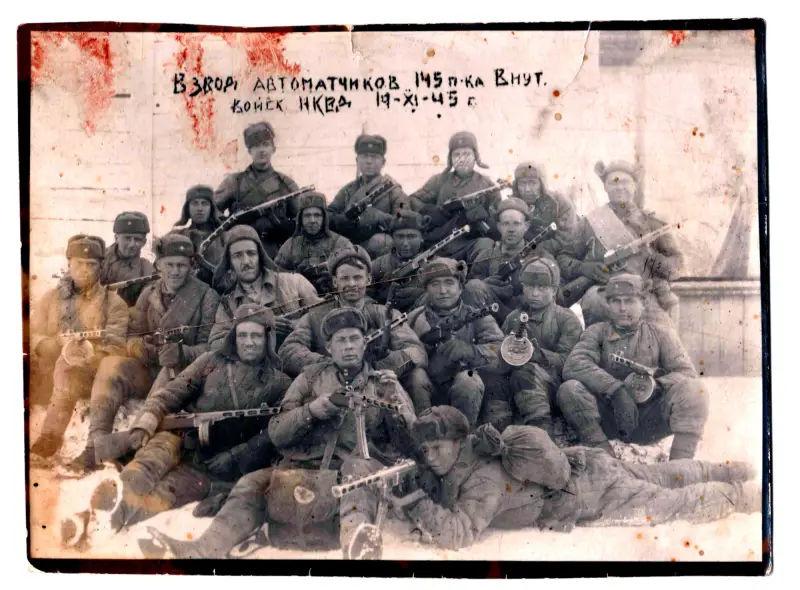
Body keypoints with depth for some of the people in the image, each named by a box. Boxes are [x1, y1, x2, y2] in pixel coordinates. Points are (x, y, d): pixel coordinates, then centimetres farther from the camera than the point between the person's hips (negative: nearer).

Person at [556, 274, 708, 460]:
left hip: (650, 419, 1)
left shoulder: (661, 334, 8)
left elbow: (687, 374, -5)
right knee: (569, 389, -26)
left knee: (693, 389, -24)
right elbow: (573, 365, -14)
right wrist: (616, 390, -28)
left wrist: (653, 385, -25)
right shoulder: (597, 332, 6)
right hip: (609, 419, 0)